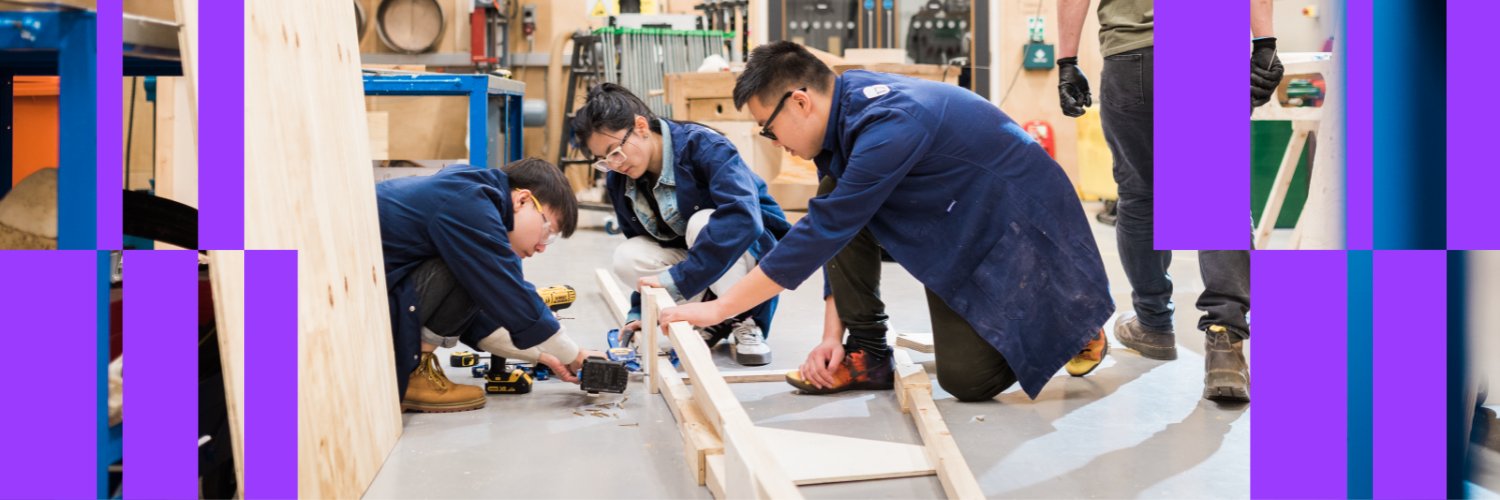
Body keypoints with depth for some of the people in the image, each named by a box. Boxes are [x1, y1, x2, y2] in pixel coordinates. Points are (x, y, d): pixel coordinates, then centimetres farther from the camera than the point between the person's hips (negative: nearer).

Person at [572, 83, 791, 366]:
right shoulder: (619, 181, -5)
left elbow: (742, 217, -41)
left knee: (701, 223, -35)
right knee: (627, 258, -21)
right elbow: (645, 254, 7)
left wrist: (679, 278, -43)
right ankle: (716, 320, -5)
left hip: (756, 250, -6)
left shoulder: (703, 146, -26)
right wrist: (640, 309, -4)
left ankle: (746, 322, -16)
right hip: (690, 259, 6)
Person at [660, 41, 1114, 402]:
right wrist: (832, 336, -3)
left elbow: (821, 234, -34)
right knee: (838, 204, -11)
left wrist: (721, 308, -30)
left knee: (967, 379, -13)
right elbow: (836, 239, 1)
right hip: (953, 221, 8)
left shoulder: (889, 126, -33)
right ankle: (867, 355, -1)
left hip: (1018, 222, -8)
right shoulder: (841, 111, -5)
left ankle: (1073, 322, 13)